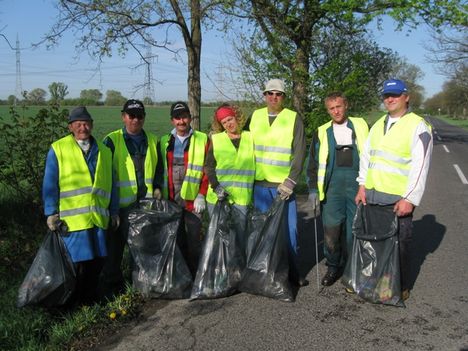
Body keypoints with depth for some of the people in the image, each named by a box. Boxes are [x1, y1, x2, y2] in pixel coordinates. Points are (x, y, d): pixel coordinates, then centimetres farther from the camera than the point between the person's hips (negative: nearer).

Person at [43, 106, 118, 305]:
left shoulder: (103, 151, 13)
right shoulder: (58, 149, 1)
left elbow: (110, 184, 16)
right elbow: (50, 184, -1)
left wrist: (114, 211, 14)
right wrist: (51, 213, -7)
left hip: (99, 217, 4)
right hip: (73, 218, -4)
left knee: (97, 261, 9)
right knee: (79, 263, -3)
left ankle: (91, 300, 28)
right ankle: (74, 304, 17)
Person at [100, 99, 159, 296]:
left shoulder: (152, 141, 11)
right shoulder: (112, 141, -2)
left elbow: (158, 169, 20)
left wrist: (157, 188, 5)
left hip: (146, 204, 4)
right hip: (121, 204, -4)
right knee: (115, 246, 5)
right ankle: (112, 288, 18)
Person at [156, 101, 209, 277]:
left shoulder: (202, 140, -1)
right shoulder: (164, 142, 10)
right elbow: (159, 170, 14)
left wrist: (201, 195, -10)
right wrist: (158, 189, 3)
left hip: (192, 199, -3)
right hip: (171, 200, 3)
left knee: (193, 241, 1)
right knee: (176, 240, 11)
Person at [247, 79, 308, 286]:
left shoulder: (294, 118, -1)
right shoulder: (255, 117, 8)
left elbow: (299, 152, -5)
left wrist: (290, 182, -12)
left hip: (284, 185, -2)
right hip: (259, 183, 3)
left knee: (289, 228, -1)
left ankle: (293, 272, 13)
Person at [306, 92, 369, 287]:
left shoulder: (360, 126, 9)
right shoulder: (322, 133, 10)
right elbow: (313, 164, 11)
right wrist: (313, 190, 3)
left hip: (358, 184, 0)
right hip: (332, 186, 0)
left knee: (354, 230, 3)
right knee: (331, 229, -7)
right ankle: (333, 267, 14)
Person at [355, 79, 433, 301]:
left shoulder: (418, 126, -7)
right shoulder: (378, 125, 14)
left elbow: (420, 165, -12)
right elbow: (366, 156, 16)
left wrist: (410, 199, -16)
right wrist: (362, 186, 7)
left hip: (399, 199, -6)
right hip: (372, 196, 6)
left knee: (400, 244, 5)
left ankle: (401, 287, 22)